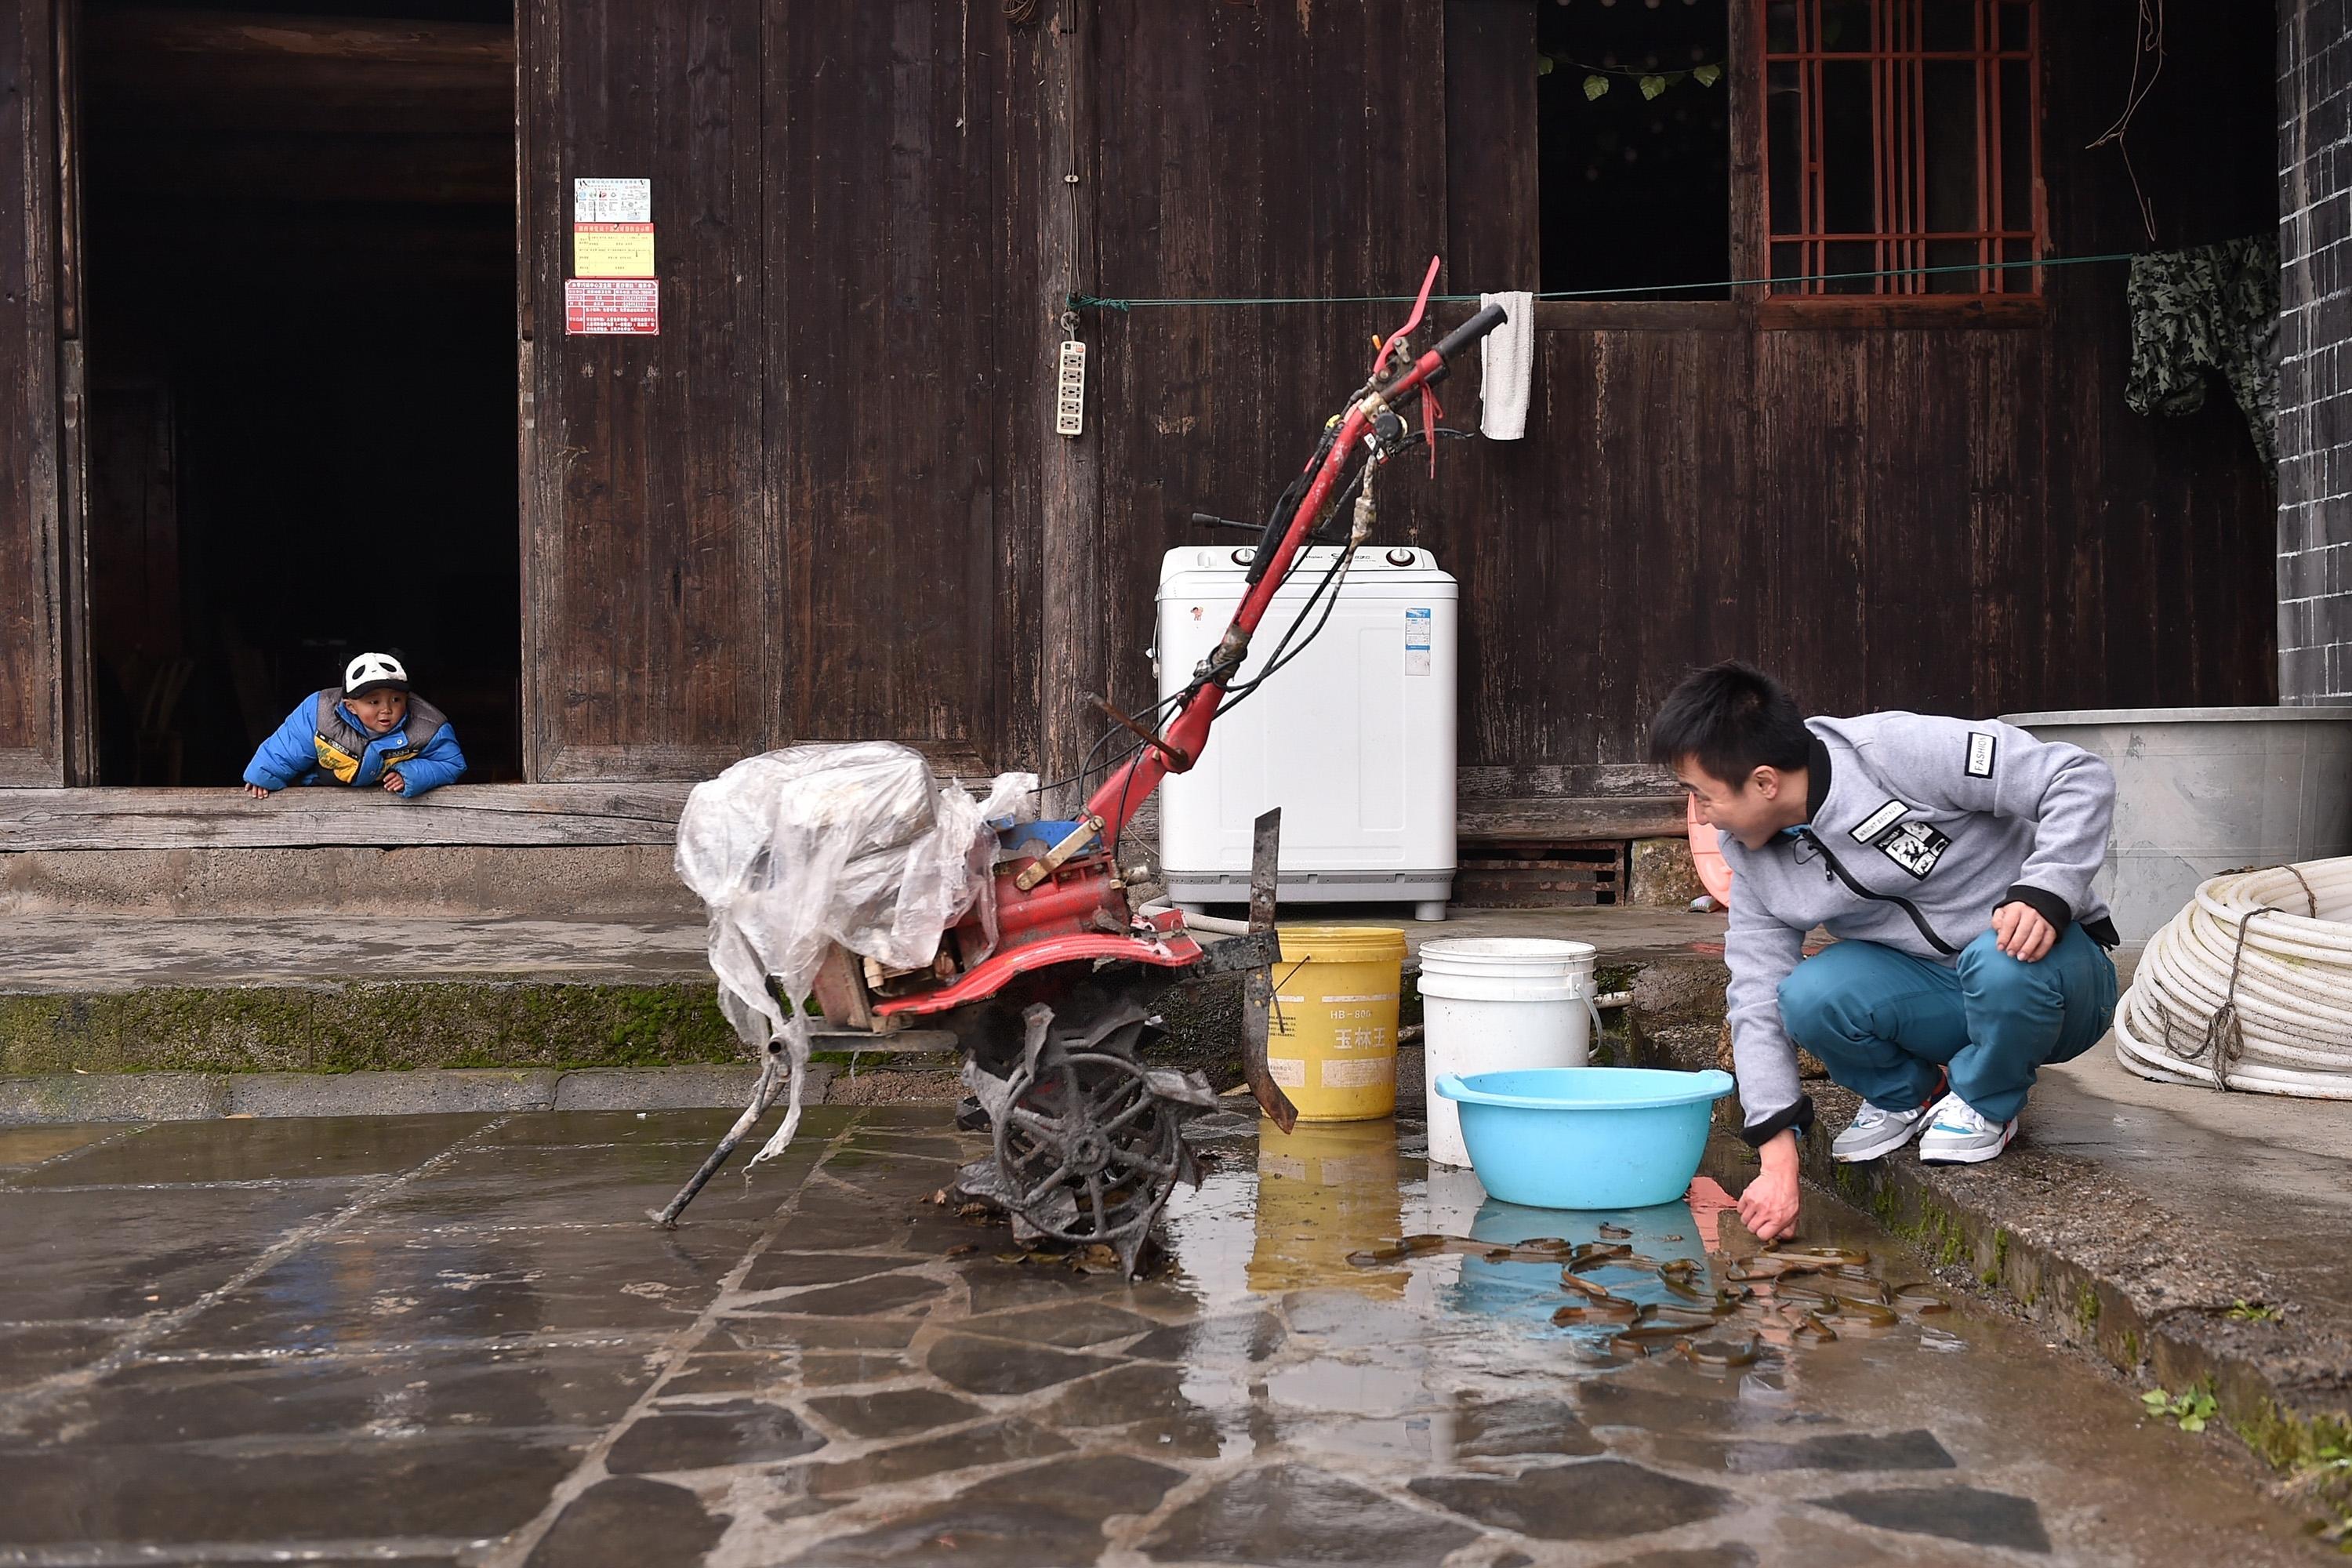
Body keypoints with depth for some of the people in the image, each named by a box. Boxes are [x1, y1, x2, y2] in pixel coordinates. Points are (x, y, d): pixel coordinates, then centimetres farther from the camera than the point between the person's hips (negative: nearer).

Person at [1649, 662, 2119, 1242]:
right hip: (1935, 1001, 4)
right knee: (1810, 994, -25)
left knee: (2004, 962, -39)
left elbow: (2080, 777, -20)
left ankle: (1985, 1105, -6)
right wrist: (1778, 1159, -12)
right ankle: (1905, 1097, 7)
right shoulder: (1753, 858, -3)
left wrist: (2044, 894, -34)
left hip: (2054, 968, -4)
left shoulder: (1898, 753, -23)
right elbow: (1759, 1002, -6)